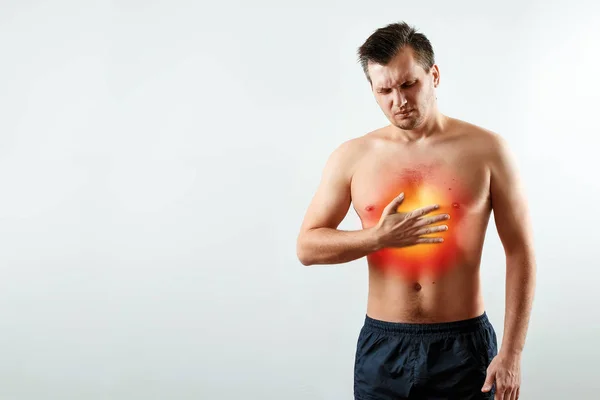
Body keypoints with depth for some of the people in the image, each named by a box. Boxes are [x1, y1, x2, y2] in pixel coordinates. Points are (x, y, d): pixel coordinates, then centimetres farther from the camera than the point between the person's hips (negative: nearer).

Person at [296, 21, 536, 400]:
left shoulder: (486, 149, -4)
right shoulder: (353, 157, 0)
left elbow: (521, 253, -2)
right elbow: (307, 247, 1)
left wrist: (512, 353, -8)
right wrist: (379, 237, -15)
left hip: (464, 345, -1)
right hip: (382, 347, 1)